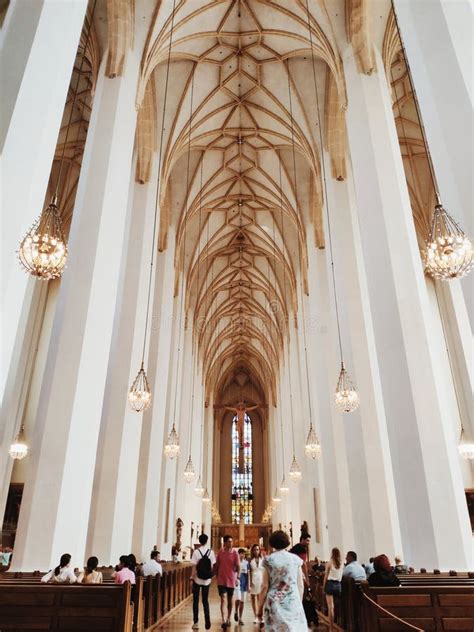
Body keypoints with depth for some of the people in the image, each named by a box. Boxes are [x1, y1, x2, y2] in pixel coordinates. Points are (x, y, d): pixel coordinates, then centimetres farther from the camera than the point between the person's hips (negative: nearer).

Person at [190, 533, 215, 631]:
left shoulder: (196, 552, -11)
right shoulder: (211, 552, -4)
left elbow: (194, 567, -11)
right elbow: (212, 567, -2)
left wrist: (192, 578, -2)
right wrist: (210, 577, 10)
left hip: (197, 580, -2)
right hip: (207, 580, 2)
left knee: (196, 601, 12)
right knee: (205, 601, 14)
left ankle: (196, 622, 14)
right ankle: (207, 622, 7)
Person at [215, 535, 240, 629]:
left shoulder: (235, 553, -7)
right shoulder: (220, 552, -2)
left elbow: (238, 566, -9)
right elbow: (217, 565, 9)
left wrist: (238, 577, -20)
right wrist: (217, 575, 11)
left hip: (231, 580, 0)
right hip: (221, 580, 0)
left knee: (230, 599, 14)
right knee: (223, 599, -12)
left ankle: (228, 619, 32)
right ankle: (224, 621, -18)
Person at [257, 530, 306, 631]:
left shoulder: (268, 560, -3)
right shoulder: (296, 559, 2)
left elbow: (265, 586, -4)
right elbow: (300, 586, 5)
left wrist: (260, 607, 5)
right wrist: (299, 603, 17)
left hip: (274, 603, -1)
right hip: (293, 602, 2)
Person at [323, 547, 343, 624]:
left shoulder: (329, 563, -8)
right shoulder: (342, 564, 0)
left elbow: (326, 576, -3)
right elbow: (342, 576, 6)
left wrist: (323, 586, 4)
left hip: (330, 584, -3)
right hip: (338, 584, 3)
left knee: (331, 607, -1)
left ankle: (331, 625, -4)